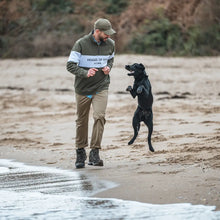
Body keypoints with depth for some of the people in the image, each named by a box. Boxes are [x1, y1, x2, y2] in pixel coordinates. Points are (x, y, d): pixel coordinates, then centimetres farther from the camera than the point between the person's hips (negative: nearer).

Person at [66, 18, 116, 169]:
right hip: (83, 88, -2)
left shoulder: (110, 44, 2)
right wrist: (85, 73, -29)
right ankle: (80, 153, 25)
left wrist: (108, 67, 0)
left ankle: (95, 153, -16)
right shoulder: (81, 44, -12)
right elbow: (70, 65, -13)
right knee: (82, 121, 8)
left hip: (101, 88, 2)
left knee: (100, 116, -17)